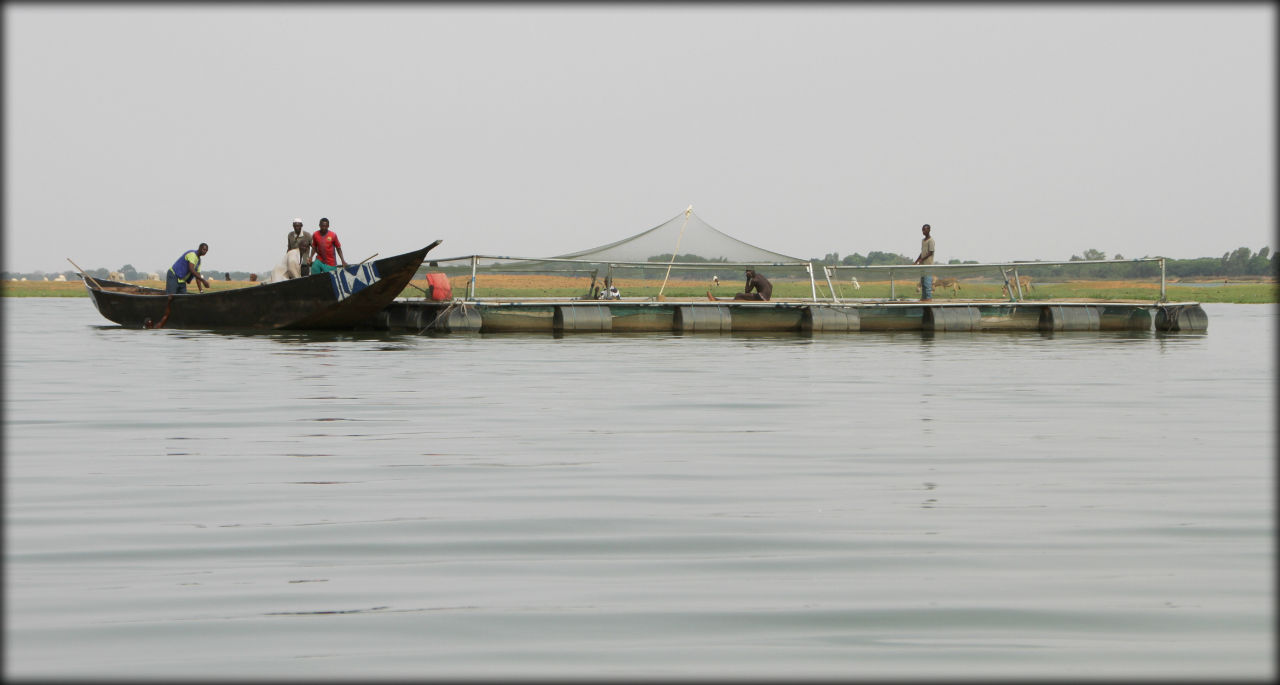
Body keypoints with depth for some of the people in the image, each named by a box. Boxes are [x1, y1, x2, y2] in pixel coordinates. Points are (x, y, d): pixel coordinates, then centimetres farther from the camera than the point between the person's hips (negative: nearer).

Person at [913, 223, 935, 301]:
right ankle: (923, 297, 11)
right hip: (923, 264, 9)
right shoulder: (923, 240, 19)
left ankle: (929, 298, -11)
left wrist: (921, 259, -18)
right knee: (922, 282, 8)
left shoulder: (930, 240, -8)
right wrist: (916, 262, 18)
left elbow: (930, 252, -14)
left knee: (927, 281, -11)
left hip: (928, 264, -9)